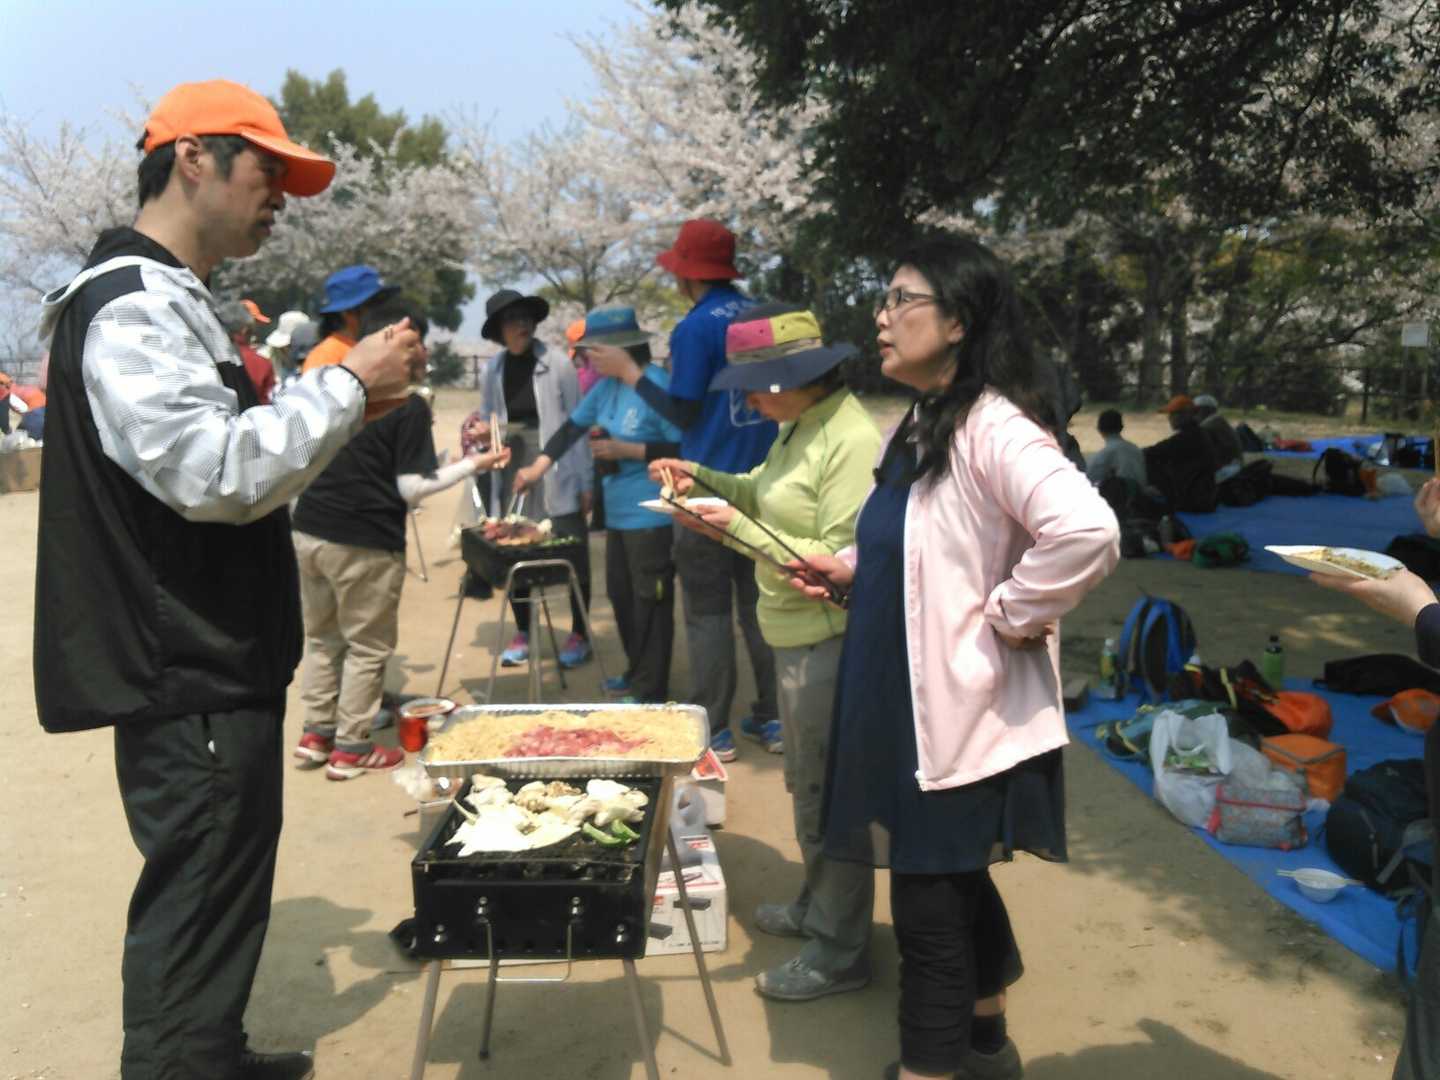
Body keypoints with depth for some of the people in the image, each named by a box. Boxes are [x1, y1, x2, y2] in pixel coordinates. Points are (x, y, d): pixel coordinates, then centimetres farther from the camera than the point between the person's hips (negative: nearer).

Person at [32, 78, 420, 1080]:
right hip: (186, 679, -11)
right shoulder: (133, 308, -18)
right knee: (197, 904, 0)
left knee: (221, 885, 21)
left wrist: (338, 404, 7)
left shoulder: (169, 300, 16)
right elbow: (214, 473, -28)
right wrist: (346, 386, -19)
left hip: (213, 667, 11)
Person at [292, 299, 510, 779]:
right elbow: (411, 487, -13)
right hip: (364, 542, -7)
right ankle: (351, 748, 13)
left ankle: (315, 734, 26)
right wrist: (474, 464, -4)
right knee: (368, 647, 7)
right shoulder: (409, 407, -11)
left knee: (321, 636, 20)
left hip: (308, 528, 7)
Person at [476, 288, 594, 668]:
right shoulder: (491, 372, 5)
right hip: (511, 479, 3)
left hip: (558, 479, -3)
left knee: (573, 558, 4)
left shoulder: (558, 367, -6)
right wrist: (480, 434, -6)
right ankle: (522, 633, 25)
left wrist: (586, 483, -5)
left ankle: (579, 634, 19)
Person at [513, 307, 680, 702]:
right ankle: (636, 673, 35)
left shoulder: (657, 385, -17)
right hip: (618, 514, 9)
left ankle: (650, 692, 12)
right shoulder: (606, 387, 7)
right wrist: (539, 466, 6)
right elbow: (572, 426, 16)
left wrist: (627, 450, -19)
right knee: (621, 596, 19)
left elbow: (684, 448, -19)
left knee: (649, 602, 1)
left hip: (651, 517, -9)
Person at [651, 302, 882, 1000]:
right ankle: (817, 907, 41)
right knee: (808, 785, 23)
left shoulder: (850, 440, -22)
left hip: (828, 640, -10)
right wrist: (704, 479, 4)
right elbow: (769, 495, 19)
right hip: (795, 635, 10)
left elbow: (841, 561, -25)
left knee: (826, 793, 2)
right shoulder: (798, 426, 9)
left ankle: (840, 952, 17)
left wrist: (741, 530, -24)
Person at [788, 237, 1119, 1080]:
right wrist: (849, 567, 6)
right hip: (913, 701, 10)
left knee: (929, 908, 2)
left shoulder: (992, 427, -21)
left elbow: (1087, 533, -36)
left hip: (959, 712, -9)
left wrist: (1009, 617, -25)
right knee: (958, 884, 23)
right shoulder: (919, 427, 9)